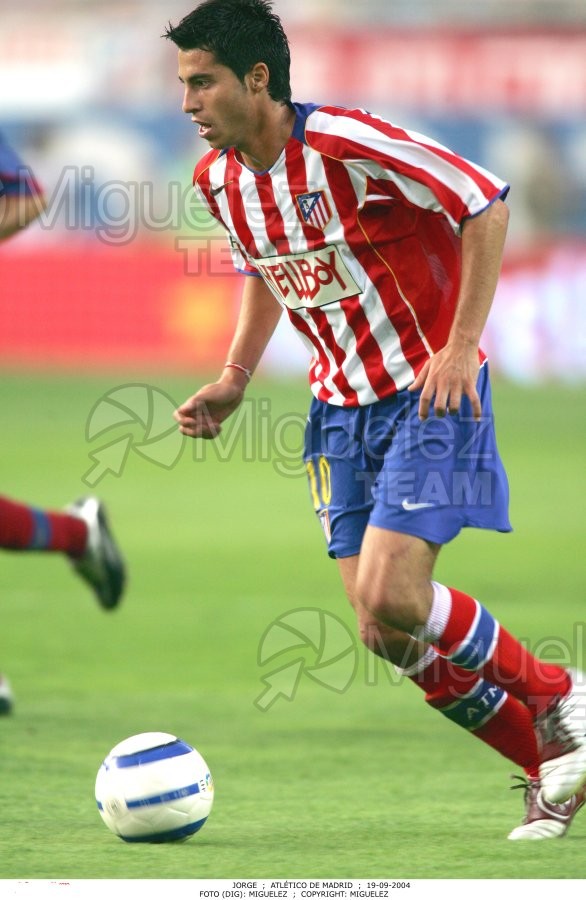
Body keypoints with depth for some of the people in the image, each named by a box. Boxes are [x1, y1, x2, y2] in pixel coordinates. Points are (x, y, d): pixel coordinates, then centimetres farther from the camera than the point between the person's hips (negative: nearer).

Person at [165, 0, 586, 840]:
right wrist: (234, 379, 11)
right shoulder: (218, 178, 1)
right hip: (342, 402, 7)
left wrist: (461, 347, -20)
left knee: (391, 598, -20)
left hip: (430, 390, -7)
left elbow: (486, 205, -18)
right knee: (386, 632, 0)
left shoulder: (347, 145, -22)